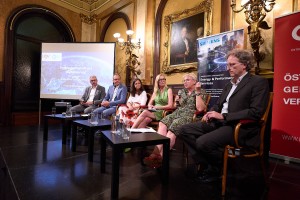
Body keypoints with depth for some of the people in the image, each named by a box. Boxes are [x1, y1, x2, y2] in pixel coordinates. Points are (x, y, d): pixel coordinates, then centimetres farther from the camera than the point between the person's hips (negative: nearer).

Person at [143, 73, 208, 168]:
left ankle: (161, 156, -34)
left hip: (189, 116, -5)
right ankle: (156, 152, -40)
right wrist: (177, 101, 8)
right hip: (177, 113, 5)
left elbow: (200, 108, -8)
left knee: (173, 128, -34)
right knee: (162, 125, -28)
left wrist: (197, 92, -8)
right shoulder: (181, 91, 23)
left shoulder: (201, 92, 8)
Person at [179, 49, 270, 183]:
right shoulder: (229, 84, 21)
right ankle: (206, 164, 3)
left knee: (203, 142, -30)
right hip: (219, 122, 8)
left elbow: (256, 112, -15)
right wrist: (211, 113, 0)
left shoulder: (259, 82, -4)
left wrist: (224, 116, -18)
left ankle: (215, 169, 3)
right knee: (185, 130, -5)